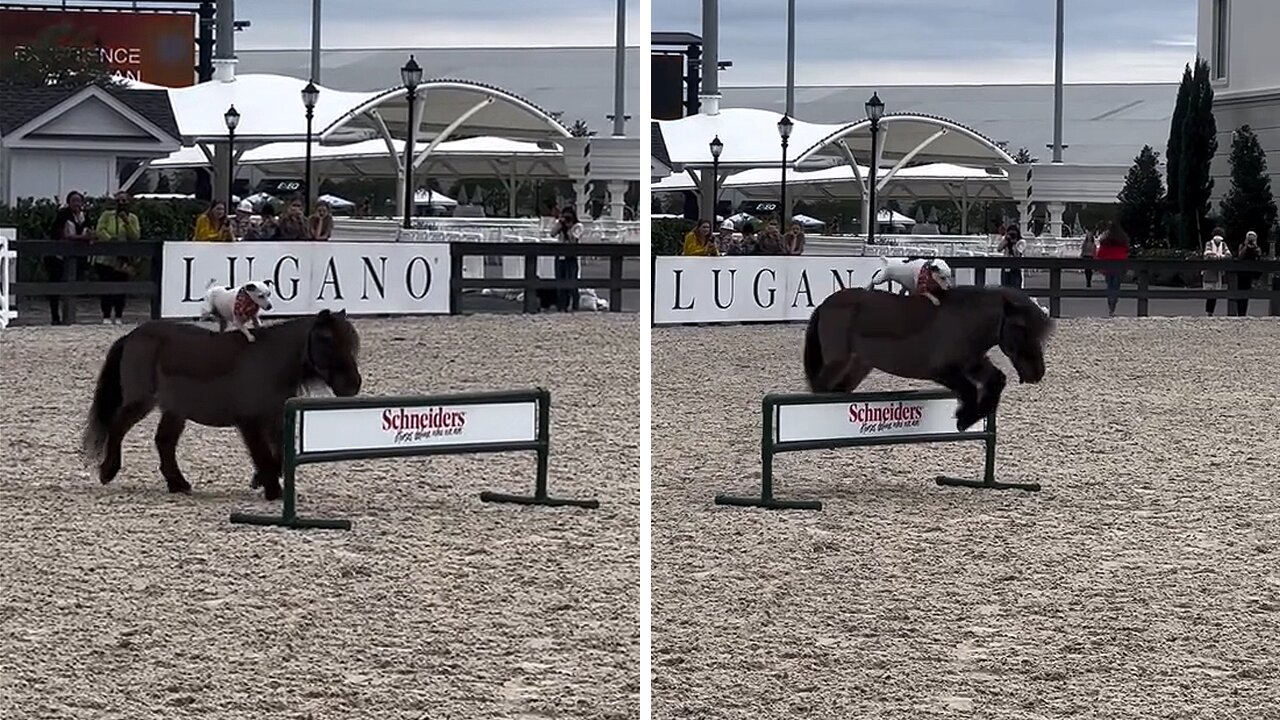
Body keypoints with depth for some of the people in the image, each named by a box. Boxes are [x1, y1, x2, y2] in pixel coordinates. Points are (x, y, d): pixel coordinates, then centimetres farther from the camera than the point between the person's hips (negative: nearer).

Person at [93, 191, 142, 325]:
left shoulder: (132, 218, 8)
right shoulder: (107, 215, 5)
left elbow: (136, 237, -3)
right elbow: (100, 230, -6)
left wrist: (127, 222, -13)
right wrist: (110, 239, -23)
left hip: (123, 261, 1)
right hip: (106, 258, -1)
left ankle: (118, 316, 10)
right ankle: (106, 316, 1)